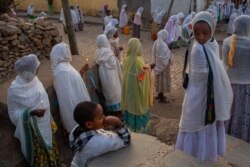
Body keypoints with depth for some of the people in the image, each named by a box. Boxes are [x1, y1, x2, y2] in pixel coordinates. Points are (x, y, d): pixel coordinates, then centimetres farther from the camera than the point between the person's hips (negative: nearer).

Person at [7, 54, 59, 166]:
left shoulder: (33, 79, -9)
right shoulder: (14, 90, -27)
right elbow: (13, 113, -16)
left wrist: (49, 120, 11)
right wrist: (31, 112, -32)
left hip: (45, 124, 6)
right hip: (32, 128, -6)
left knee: (49, 147, 27)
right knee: (38, 151, 17)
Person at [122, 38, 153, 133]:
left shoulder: (126, 59, -2)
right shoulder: (138, 60, -23)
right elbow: (142, 76, -21)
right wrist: (147, 68, -12)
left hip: (128, 88, 7)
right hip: (137, 89, -7)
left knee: (130, 106, 18)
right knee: (138, 108, 8)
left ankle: (130, 128, 30)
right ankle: (139, 129, 20)